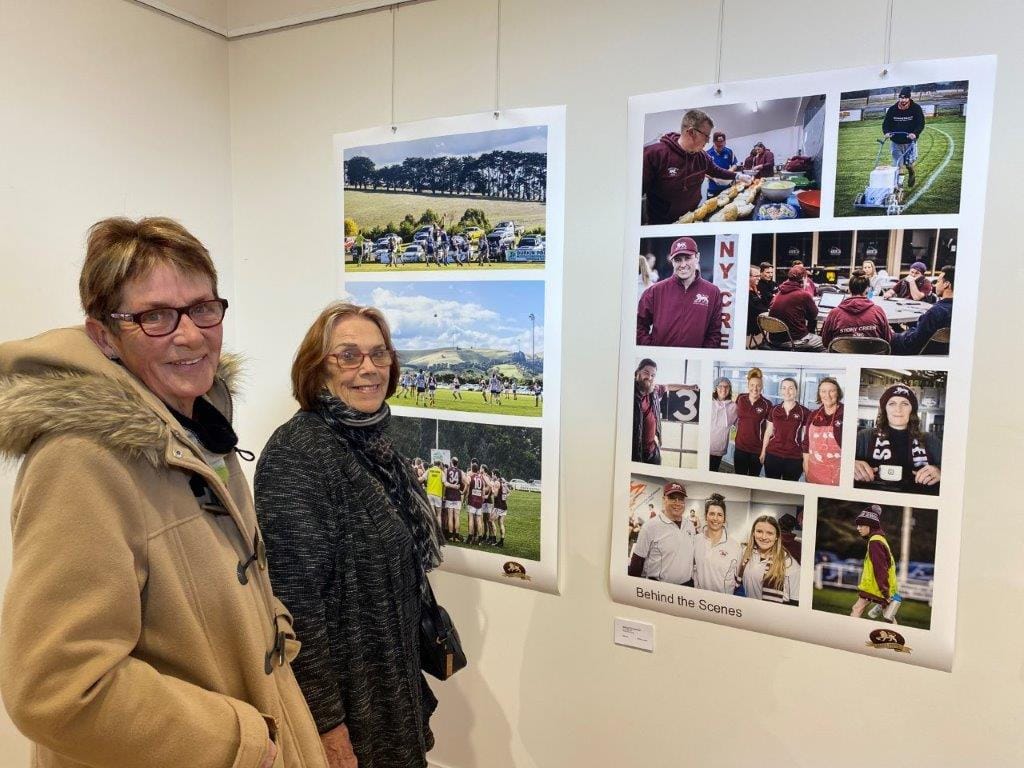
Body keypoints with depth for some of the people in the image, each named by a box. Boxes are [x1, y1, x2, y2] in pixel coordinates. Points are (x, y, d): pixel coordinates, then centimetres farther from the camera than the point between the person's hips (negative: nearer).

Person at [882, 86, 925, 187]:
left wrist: (915, 133, -27)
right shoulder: (892, 109, 0)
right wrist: (887, 132, -16)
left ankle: (911, 174, 30)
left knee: (909, 162, -2)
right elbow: (886, 123, 5)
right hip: (896, 142, 2)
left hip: (910, 141, -2)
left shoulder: (916, 108, -6)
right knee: (896, 165, 1)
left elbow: (921, 124, -9)